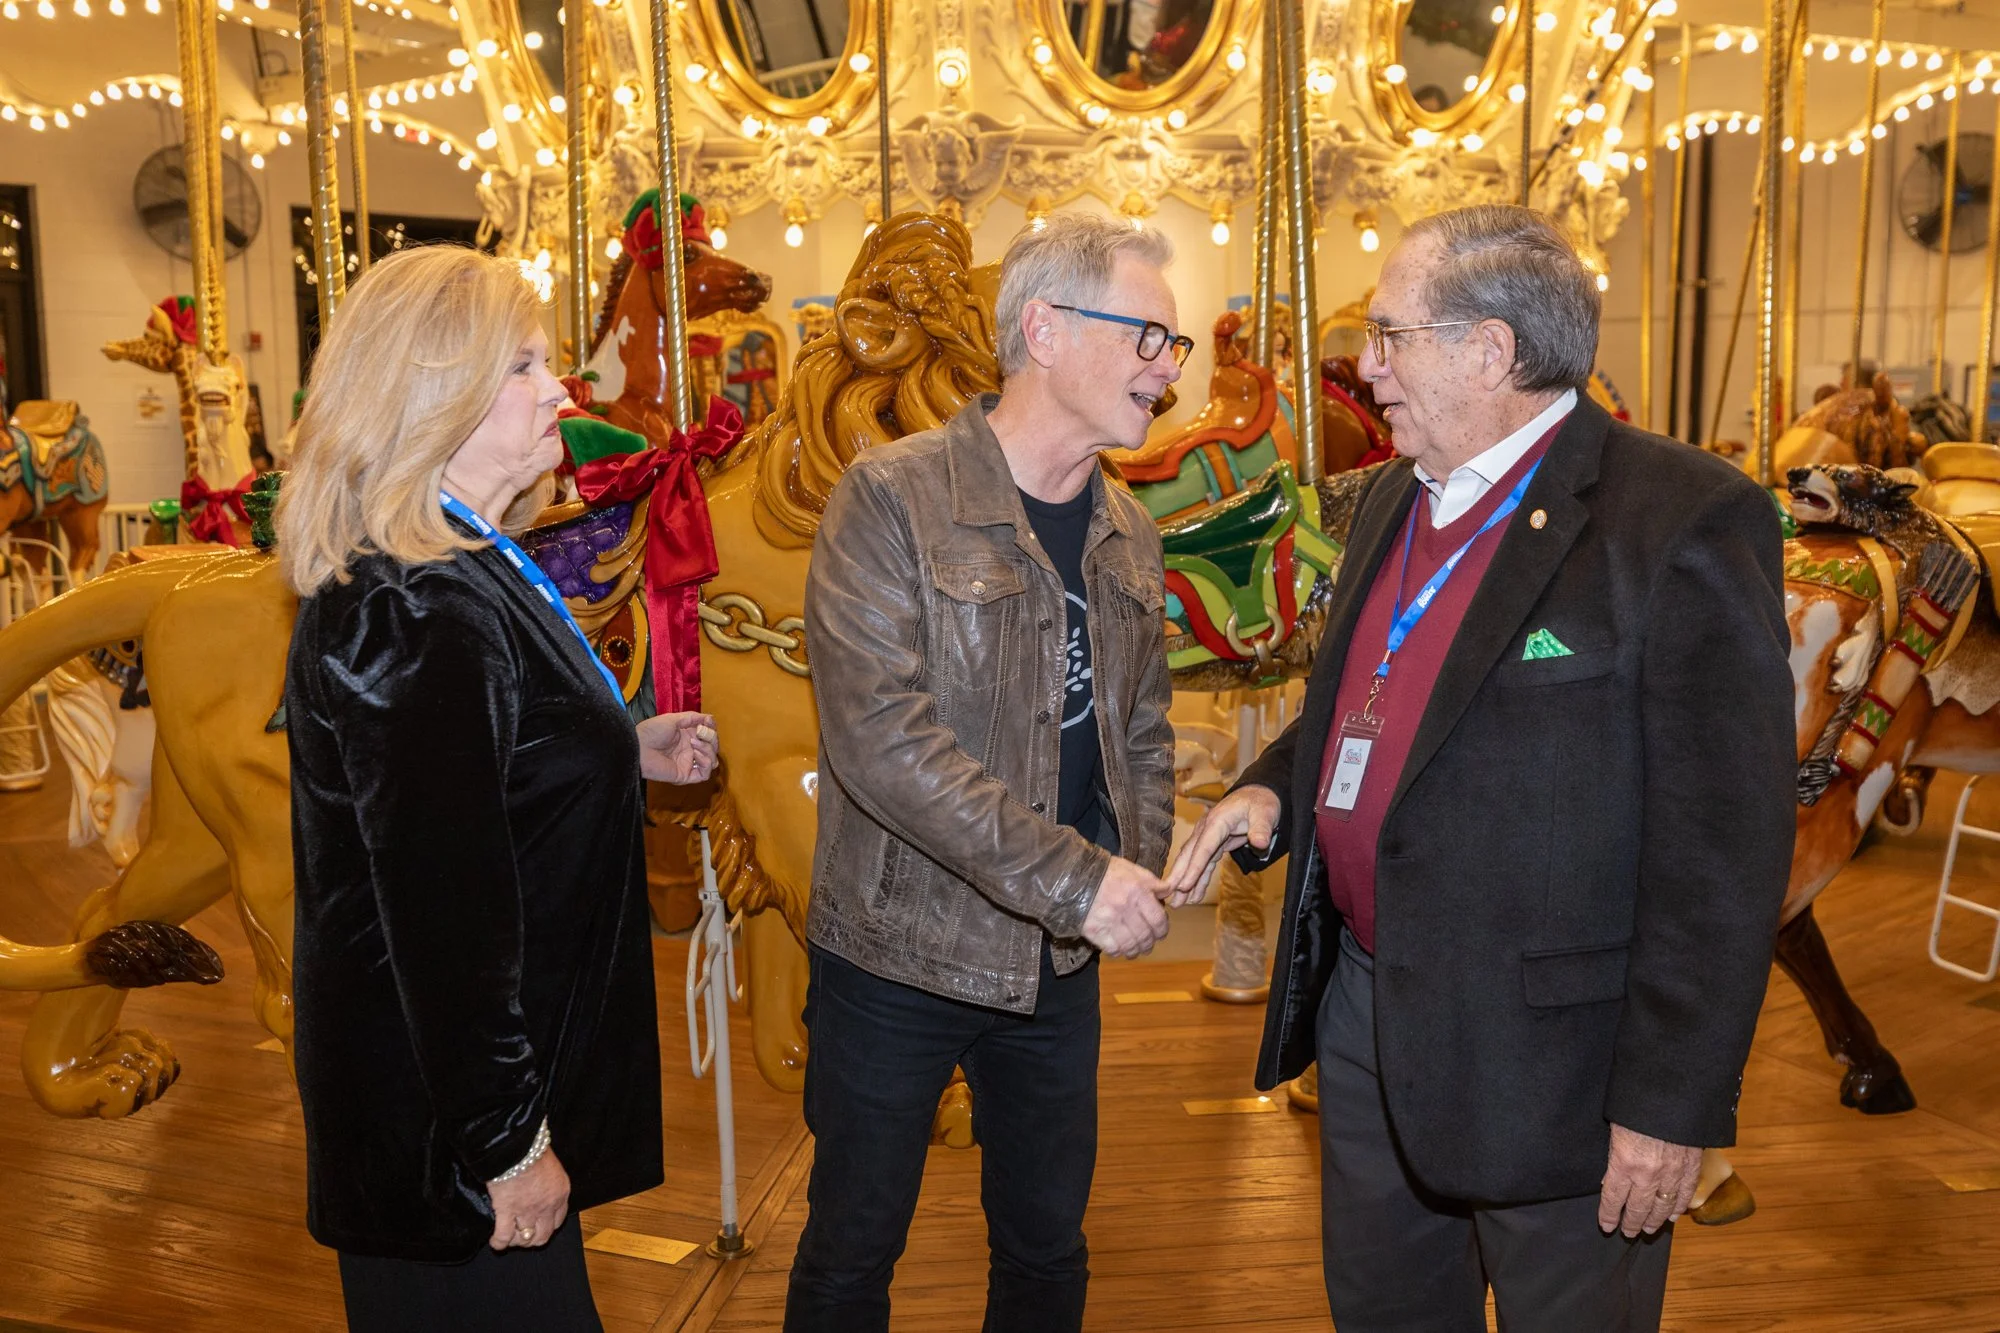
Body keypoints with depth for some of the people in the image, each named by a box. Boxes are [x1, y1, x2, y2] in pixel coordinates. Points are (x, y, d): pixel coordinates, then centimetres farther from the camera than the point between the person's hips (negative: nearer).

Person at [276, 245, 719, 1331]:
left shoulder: (456, 572, 6)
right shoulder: (420, 612, -26)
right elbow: (443, 907, -27)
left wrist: (629, 751, 8)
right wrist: (507, 1146, -21)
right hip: (442, 1119, -10)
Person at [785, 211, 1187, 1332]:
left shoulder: (1130, 535, 6)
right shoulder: (891, 500, -15)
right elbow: (880, 738, -24)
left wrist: (1140, 876, -1)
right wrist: (1076, 879, -25)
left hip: (1062, 961, 5)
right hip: (898, 953, -5)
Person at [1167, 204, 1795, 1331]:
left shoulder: (1686, 521, -17)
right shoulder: (1393, 500, 9)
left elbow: (1726, 844, -18)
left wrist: (1675, 1101, -17)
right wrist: (1273, 788, 0)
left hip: (1551, 1058, -7)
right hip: (1363, 1013, 7)